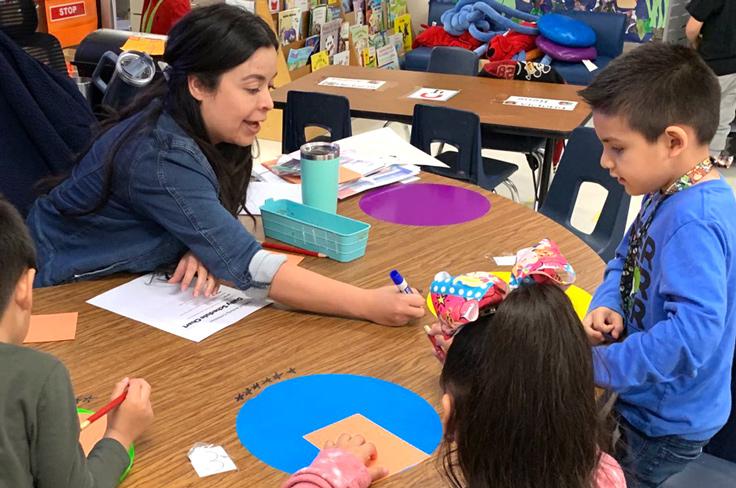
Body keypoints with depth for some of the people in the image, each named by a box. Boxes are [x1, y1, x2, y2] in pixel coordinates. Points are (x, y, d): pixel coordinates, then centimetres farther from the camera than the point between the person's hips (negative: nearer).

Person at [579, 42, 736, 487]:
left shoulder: (693, 224, -32)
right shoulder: (671, 193, -2)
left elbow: (692, 334, -38)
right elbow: (628, 260, 12)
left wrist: (598, 365, -29)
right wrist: (607, 306, -7)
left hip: (666, 424, -8)